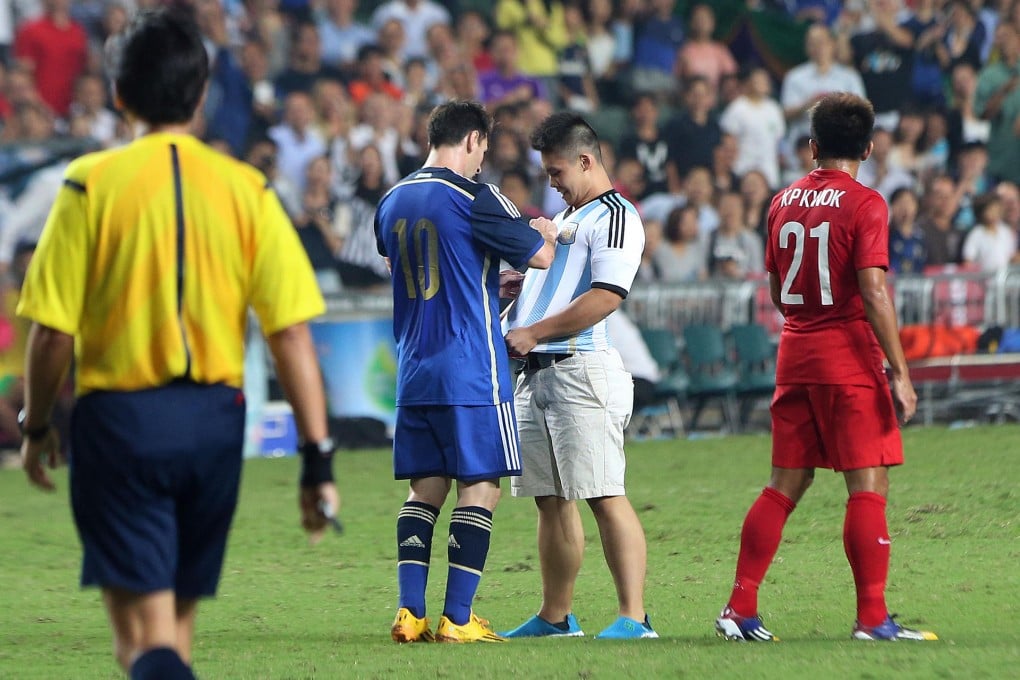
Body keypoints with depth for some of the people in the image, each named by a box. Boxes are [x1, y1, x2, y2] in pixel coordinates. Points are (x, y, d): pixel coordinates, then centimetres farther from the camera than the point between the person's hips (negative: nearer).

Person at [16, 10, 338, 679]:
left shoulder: (91, 184, -7)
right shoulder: (247, 190, -1)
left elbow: (52, 330, -7)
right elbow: (292, 332, -5)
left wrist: (36, 427, 10)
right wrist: (318, 456, -2)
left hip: (119, 421, -3)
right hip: (214, 422, 3)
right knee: (177, 617, 21)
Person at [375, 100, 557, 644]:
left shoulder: (392, 202, 10)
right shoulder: (473, 199, -11)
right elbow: (539, 255, -8)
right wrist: (543, 232, 16)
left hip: (412, 373, 7)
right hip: (471, 373, -7)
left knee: (425, 489, 11)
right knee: (480, 488, -1)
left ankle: (410, 613, 4)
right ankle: (457, 619, -5)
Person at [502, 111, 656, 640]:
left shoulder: (614, 216, -7)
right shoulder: (563, 218, 24)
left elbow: (606, 296, -18)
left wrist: (535, 333, -16)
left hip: (582, 370, -10)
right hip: (537, 373, 10)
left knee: (603, 494, -14)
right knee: (551, 499, 12)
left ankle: (634, 618, -17)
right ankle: (556, 616, 19)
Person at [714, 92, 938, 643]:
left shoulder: (783, 202, 9)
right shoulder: (864, 204, -9)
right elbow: (874, 292, -17)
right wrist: (899, 372, -15)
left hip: (794, 353, 6)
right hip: (849, 355, -6)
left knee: (786, 484, 11)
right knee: (868, 485, -4)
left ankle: (740, 608, 8)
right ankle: (872, 618, -8)